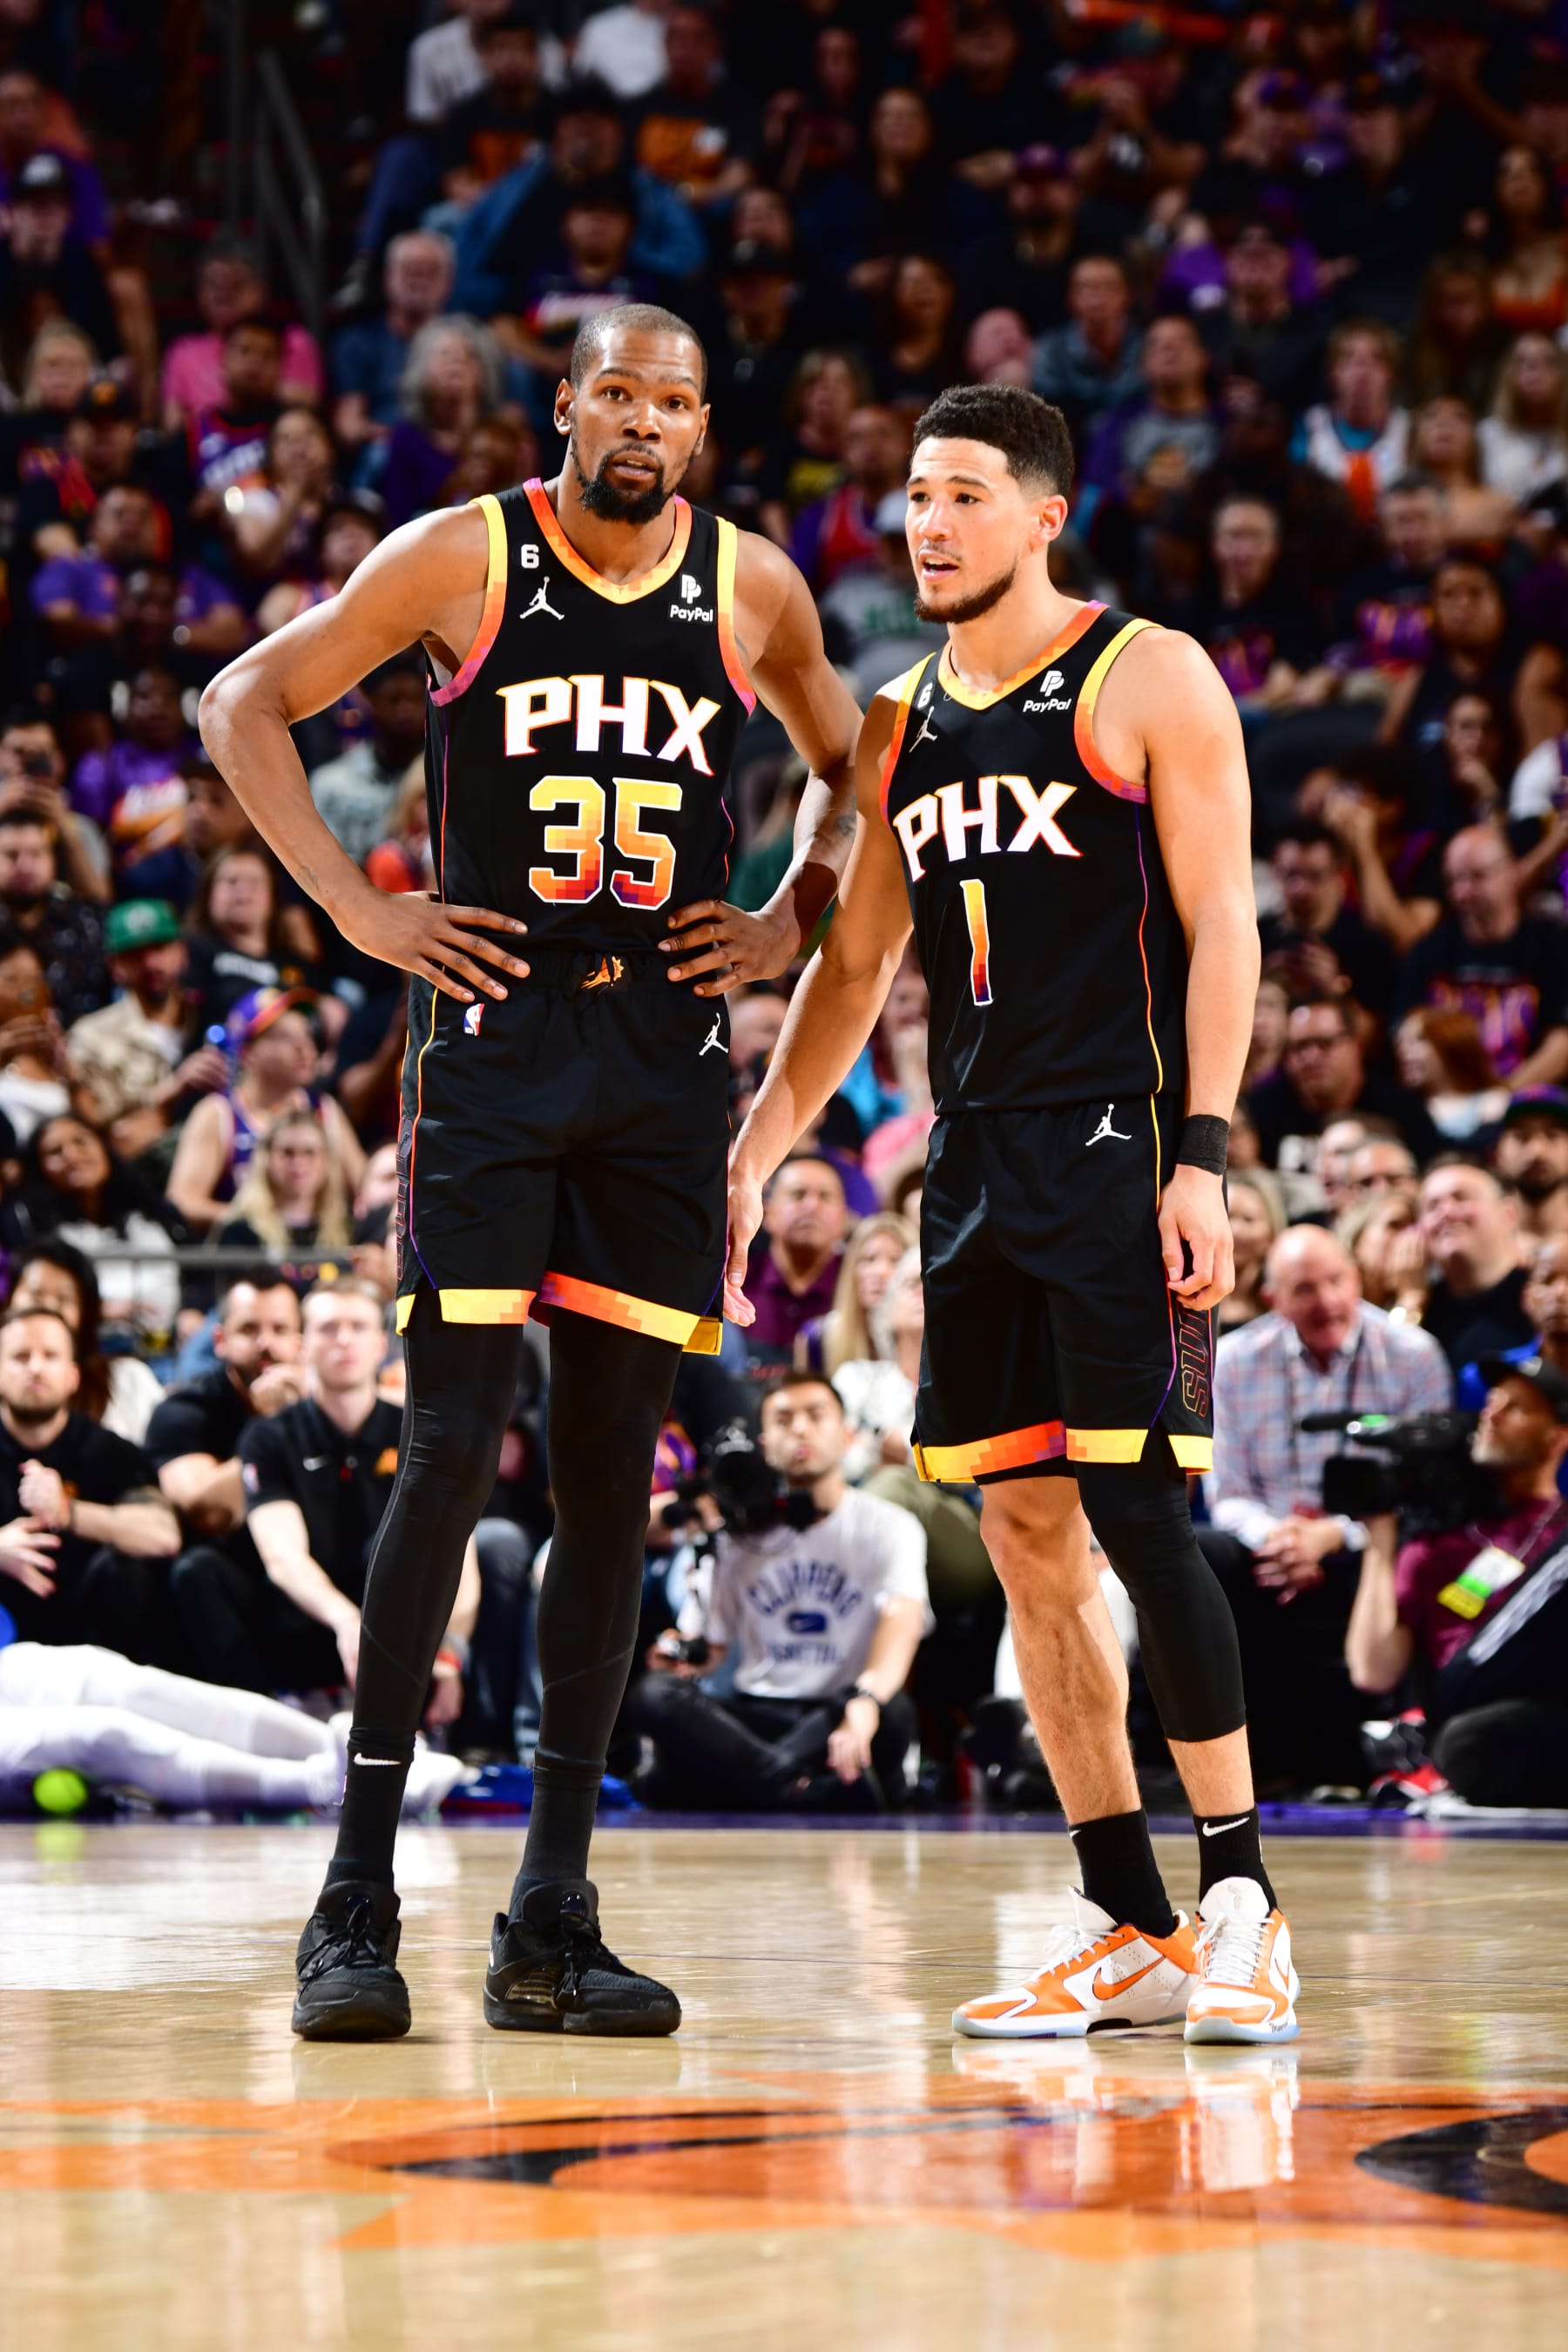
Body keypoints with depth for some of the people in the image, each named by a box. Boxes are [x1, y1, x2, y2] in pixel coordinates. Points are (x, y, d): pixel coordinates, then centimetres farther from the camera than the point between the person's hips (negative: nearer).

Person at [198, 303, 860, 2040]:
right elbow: (244, 709, 3)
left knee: (611, 1476, 4)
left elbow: (849, 767, 23)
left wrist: (794, 922, 7)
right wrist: (356, 910, -5)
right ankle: (357, 1900, -4)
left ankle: (551, 1921, 9)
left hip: (664, 1049, 4)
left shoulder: (752, 589, 6)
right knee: (453, 1451, -11)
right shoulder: (461, 560, -3)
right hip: (491, 1035, -3)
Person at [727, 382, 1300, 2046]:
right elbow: (852, 966, 21)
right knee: (1025, 1535, 4)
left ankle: (1241, 1901, -2)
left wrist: (1202, 1159, -16)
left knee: (1136, 1516, -11)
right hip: (976, 1161, 7)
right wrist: (752, 1157, 14)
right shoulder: (901, 724, 15)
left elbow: (1221, 928, -7)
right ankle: (1129, 1929, 10)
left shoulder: (1147, 680, -3)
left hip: (1118, 1152, -7)